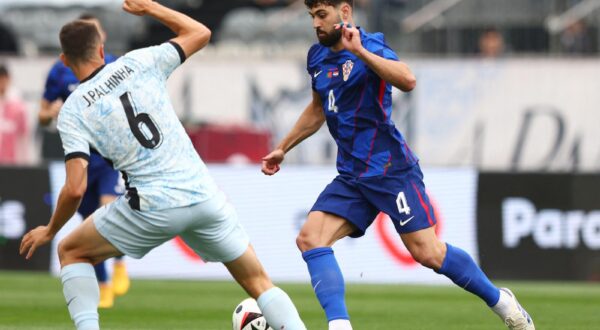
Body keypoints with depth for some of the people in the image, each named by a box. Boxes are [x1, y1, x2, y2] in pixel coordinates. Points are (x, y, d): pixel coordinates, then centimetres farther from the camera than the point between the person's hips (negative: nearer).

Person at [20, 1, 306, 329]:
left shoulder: (72, 111, 0)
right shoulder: (137, 63, 6)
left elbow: (75, 188, -7)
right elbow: (200, 33, 19)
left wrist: (50, 231, 10)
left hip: (151, 207, -2)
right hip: (204, 197, 3)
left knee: (71, 251, 21)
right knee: (259, 282, 15)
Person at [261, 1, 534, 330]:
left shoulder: (370, 46, -12)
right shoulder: (318, 57, 11)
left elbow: (407, 80, -32)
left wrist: (359, 52, -37)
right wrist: (283, 148, 31)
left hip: (390, 169, -7)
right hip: (351, 176, 7)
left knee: (427, 253, -9)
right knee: (309, 238, -13)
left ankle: (501, 302, 11)